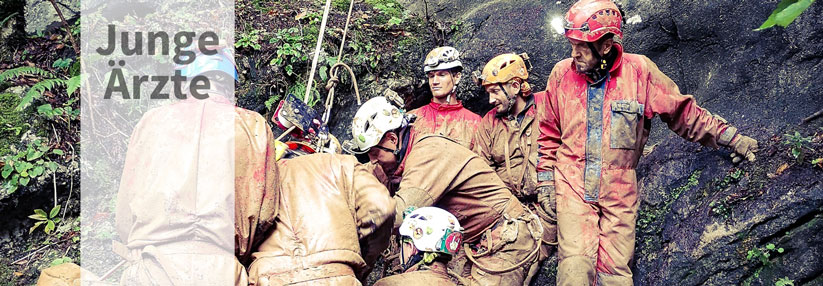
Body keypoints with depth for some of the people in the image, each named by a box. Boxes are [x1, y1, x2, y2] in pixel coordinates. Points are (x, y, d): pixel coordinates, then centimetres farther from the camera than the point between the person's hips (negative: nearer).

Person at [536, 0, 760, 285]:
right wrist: (546, 186, 8)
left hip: (619, 189, 0)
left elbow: (683, 112, 6)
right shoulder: (562, 74, -1)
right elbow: (549, 133, 10)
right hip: (572, 184, 0)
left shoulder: (640, 71, -6)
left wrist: (730, 138, 5)